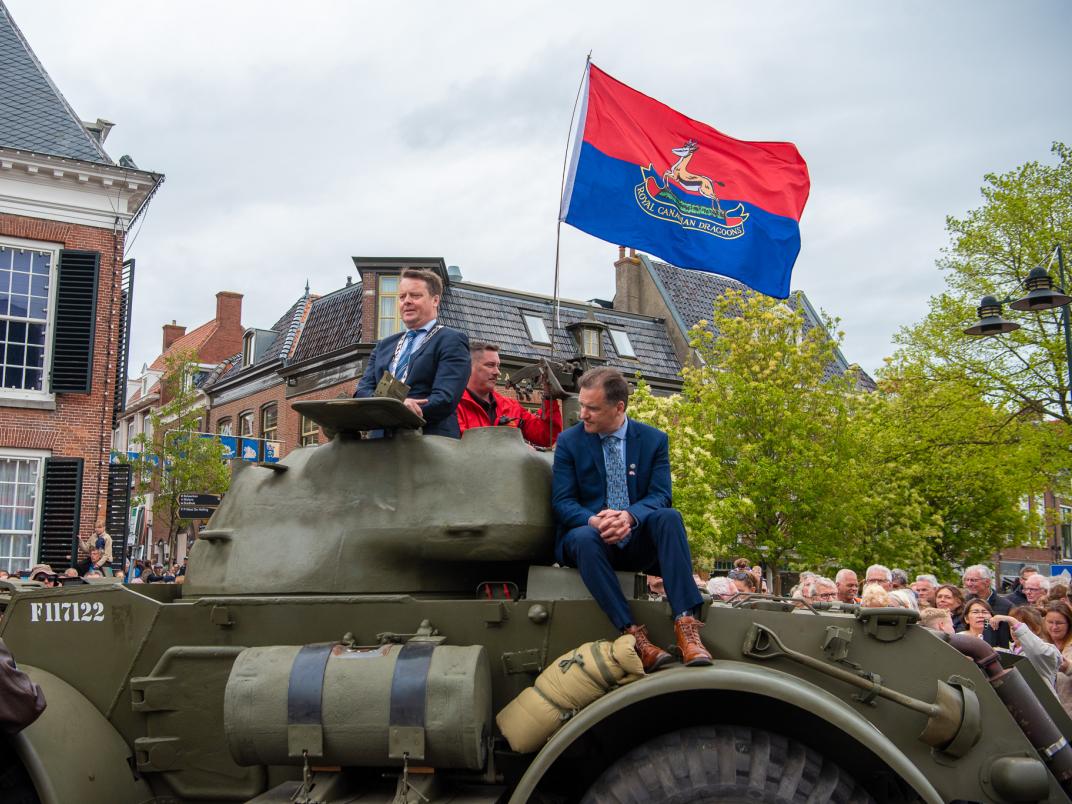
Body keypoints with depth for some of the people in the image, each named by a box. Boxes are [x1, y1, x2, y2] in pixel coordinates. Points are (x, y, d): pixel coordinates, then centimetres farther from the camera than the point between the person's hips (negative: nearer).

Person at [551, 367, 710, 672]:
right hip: (591, 536, -1)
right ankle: (634, 636, -39)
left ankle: (686, 625, -37)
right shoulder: (569, 441, 2)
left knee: (669, 517, -30)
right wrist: (593, 521, -28)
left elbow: (660, 495, -5)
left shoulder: (654, 440, 4)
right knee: (584, 537, -36)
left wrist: (630, 516, -28)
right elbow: (562, 501, -5)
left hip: (639, 541, 1)